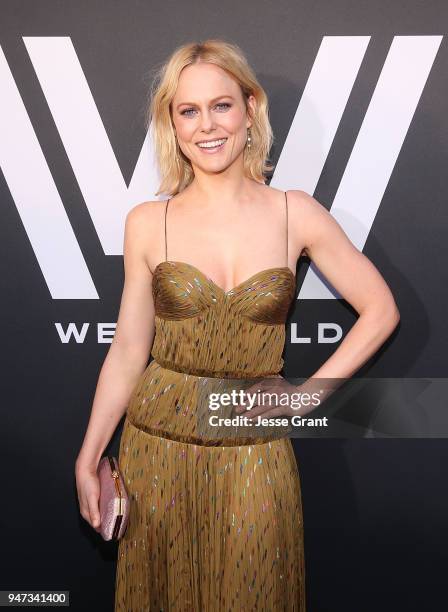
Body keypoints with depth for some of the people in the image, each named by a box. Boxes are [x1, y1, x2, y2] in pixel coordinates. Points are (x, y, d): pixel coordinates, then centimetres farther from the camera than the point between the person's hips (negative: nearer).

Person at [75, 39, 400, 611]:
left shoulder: (295, 213, -5)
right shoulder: (147, 223, -4)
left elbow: (380, 309, 0)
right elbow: (128, 350, 1)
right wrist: (88, 457, 0)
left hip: (254, 452, 0)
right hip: (158, 444, 1)